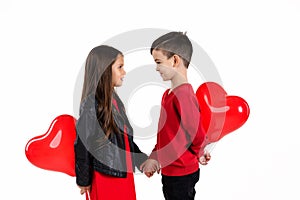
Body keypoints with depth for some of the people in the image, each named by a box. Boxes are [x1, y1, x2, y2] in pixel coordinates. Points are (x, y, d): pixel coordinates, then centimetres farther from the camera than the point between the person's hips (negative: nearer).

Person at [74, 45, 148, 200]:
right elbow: (83, 144, -14)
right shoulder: (91, 104, -18)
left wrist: (143, 161, 12)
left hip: (124, 173, 7)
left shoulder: (115, 100, 6)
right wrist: (84, 180, -9)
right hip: (105, 175, -7)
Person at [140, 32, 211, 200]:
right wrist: (154, 158, 9)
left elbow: (198, 135, -20)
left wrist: (199, 154, -2)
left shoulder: (184, 94, -24)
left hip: (181, 174, -9)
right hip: (170, 172, 9)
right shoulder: (169, 94, 6)